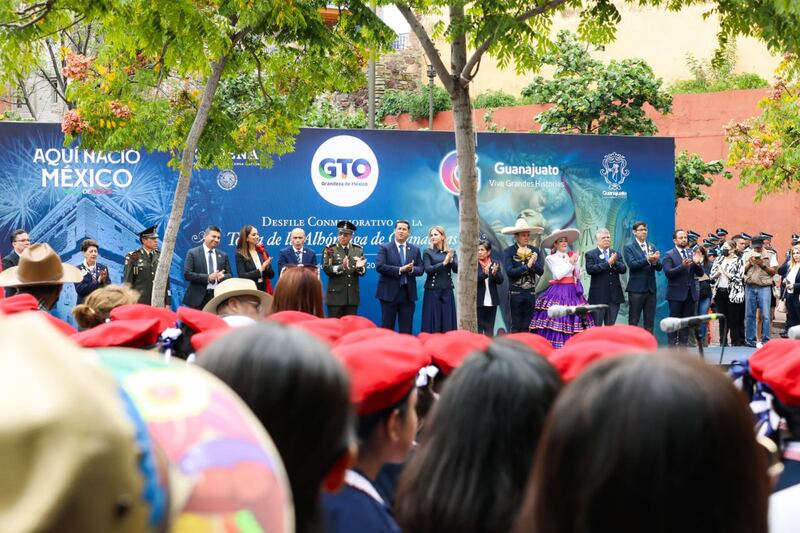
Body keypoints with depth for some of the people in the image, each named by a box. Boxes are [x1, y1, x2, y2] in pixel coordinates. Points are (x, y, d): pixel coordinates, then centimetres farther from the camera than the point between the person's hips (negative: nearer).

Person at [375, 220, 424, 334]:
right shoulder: (384, 247, 1)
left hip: (408, 293, 3)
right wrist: (400, 270, -18)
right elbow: (379, 266, -12)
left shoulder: (415, 250, 13)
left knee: (406, 329, 3)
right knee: (387, 327, 0)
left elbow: (421, 269, 8)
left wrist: (411, 269, -15)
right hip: (389, 292, -3)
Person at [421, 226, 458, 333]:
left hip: (447, 290, 2)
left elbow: (457, 269, -1)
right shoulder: (428, 252, 2)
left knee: (447, 321, 1)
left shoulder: (451, 252, 9)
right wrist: (443, 263, -20)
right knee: (433, 320, -4)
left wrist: (451, 260, -20)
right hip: (432, 290, -2)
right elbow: (428, 269, -12)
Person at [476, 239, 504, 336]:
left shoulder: (495, 264, 6)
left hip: (491, 301, 3)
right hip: (478, 301, -3)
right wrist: (484, 273, -29)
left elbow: (500, 280, -1)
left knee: (489, 328, 8)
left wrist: (495, 273, -21)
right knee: (478, 328, 1)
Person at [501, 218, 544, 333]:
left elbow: (541, 271, -2)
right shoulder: (508, 252, -4)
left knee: (526, 327, 7)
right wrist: (527, 266, -19)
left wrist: (534, 263, -21)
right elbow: (509, 271, -15)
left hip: (530, 293, 3)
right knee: (516, 326, 0)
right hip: (515, 293, -3)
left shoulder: (535, 251, 5)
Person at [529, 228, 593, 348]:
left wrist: (576, 262, -1)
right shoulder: (550, 258, 2)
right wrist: (570, 263, -6)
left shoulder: (572, 256, 13)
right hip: (558, 292, -4)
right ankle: (554, 350, -10)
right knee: (557, 320, -11)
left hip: (573, 293, 4)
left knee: (573, 319, 0)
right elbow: (558, 275, -11)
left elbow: (578, 276, 12)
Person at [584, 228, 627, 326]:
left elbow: (623, 269, 3)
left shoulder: (615, 253, 12)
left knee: (611, 326, 9)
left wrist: (615, 262, -17)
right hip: (598, 296, -4)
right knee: (596, 326, 0)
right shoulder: (590, 254, 0)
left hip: (614, 295, 4)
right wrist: (608, 263, -19)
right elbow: (590, 269, -16)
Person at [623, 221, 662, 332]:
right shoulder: (629, 247, 0)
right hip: (636, 289, -5)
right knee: (633, 321, -2)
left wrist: (655, 262, -15)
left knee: (649, 322, 5)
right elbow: (632, 265, -14)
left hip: (650, 288, 5)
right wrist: (648, 260, -25)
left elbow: (659, 268, 8)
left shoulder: (652, 247, 15)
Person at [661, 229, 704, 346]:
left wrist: (697, 263, -14)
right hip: (676, 293, -4)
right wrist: (682, 266, -27)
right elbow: (668, 272, -15)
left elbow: (700, 273, 6)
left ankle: (684, 344, 13)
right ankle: (672, 345, 0)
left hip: (690, 293, 4)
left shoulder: (692, 253, 10)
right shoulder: (669, 255, -3)